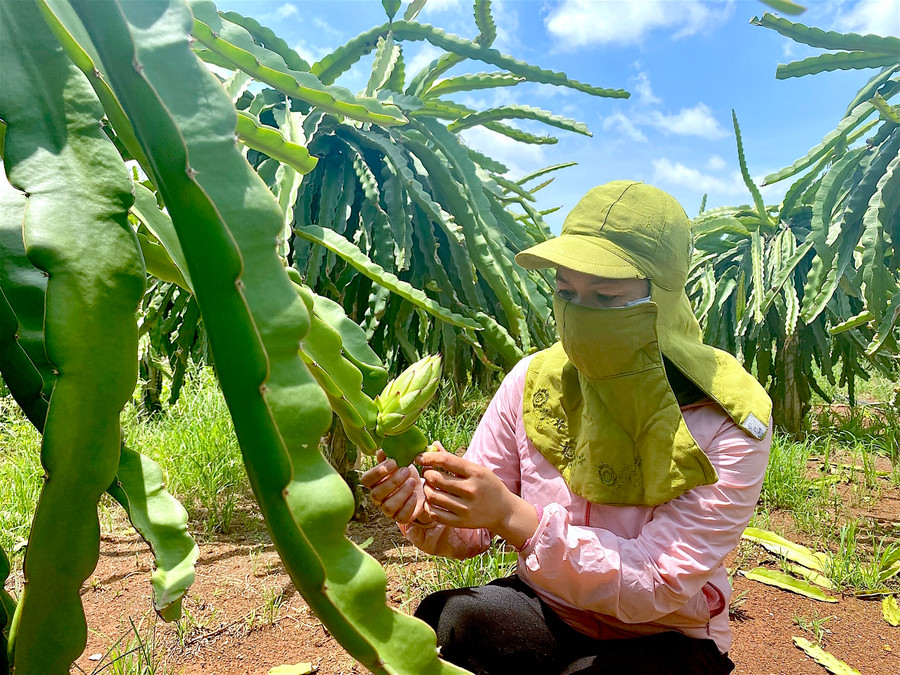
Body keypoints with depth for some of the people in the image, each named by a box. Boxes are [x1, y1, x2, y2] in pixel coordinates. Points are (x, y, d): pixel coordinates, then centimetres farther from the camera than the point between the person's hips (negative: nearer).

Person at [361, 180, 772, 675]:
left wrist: (512, 515, -35)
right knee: (444, 618, -28)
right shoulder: (534, 381, -10)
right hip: (544, 611, 3)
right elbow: (470, 533, -5)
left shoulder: (729, 423, -19)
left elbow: (659, 588, -23)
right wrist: (426, 512, -29)